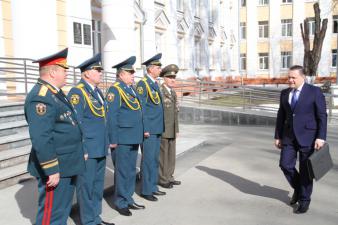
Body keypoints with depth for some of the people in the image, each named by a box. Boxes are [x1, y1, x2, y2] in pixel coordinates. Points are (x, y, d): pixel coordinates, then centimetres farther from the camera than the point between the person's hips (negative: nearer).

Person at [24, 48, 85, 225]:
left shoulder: (55, 93, 12)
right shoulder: (40, 97, -21)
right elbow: (41, 139, -27)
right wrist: (51, 170, -23)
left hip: (67, 165, 10)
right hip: (56, 168, -10)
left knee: (63, 209, 21)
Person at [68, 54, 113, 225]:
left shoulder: (97, 91, 14)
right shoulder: (77, 92, -13)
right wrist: (82, 150, -17)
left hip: (100, 149, 9)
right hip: (87, 150, -8)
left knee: (98, 185, 17)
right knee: (86, 186, 3)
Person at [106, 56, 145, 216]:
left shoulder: (131, 89, 15)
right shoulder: (115, 90, -12)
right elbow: (110, 117, -16)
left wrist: (142, 131, 15)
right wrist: (113, 140, -17)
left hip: (133, 138, 8)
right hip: (122, 140, -8)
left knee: (131, 171, 17)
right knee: (122, 172, 3)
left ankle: (128, 199, 31)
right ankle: (120, 202, 18)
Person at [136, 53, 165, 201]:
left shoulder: (155, 84, 15)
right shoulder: (143, 84, -11)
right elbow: (141, 108, -15)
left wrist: (160, 127, 17)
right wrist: (144, 129, -18)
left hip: (157, 129, 9)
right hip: (149, 129, -9)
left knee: (155, 159, 15)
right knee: (148, 160, -1)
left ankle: (153, 187, 26)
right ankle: (146, 190, 10)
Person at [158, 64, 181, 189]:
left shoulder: (173, 93, 13)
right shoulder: (159, 92, -13)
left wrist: (176, 130, 17)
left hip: (172, 131, 8)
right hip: (162, 131, -8)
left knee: (171, 155, 13)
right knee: (162, 155, 1)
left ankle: (169, 177, 24)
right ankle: (162, 179, 12)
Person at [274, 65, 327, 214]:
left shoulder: (315, 92, -7)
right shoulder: (285, 93, 7)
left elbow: (322, 116, -8)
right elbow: (281, 116, 11)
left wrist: (321, 137, -15)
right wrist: (278, 136, 9)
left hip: (307, 136, -4)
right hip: (289, 136, 4)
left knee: (305, 169, 3)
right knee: (285, 164, -1)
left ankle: (304, 200, 21)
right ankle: (298, 188, 27)